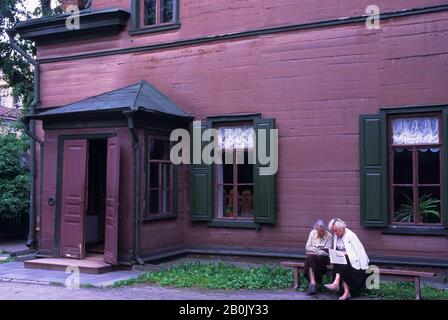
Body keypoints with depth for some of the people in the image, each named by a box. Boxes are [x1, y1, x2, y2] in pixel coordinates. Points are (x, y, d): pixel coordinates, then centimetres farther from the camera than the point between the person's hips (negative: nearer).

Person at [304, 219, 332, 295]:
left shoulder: (329, 235, -4)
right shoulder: (312, 233, 5)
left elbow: (326, 252, -9)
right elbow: (307, 247, 3)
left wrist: (314, 250, -12)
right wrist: (319, 249, -9)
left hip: (323, 258, -3)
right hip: (312, 256, 3)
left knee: (311, 258, -32)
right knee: (310, 257, -33)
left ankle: (312, 283, -28)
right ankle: (313, 283, -40)